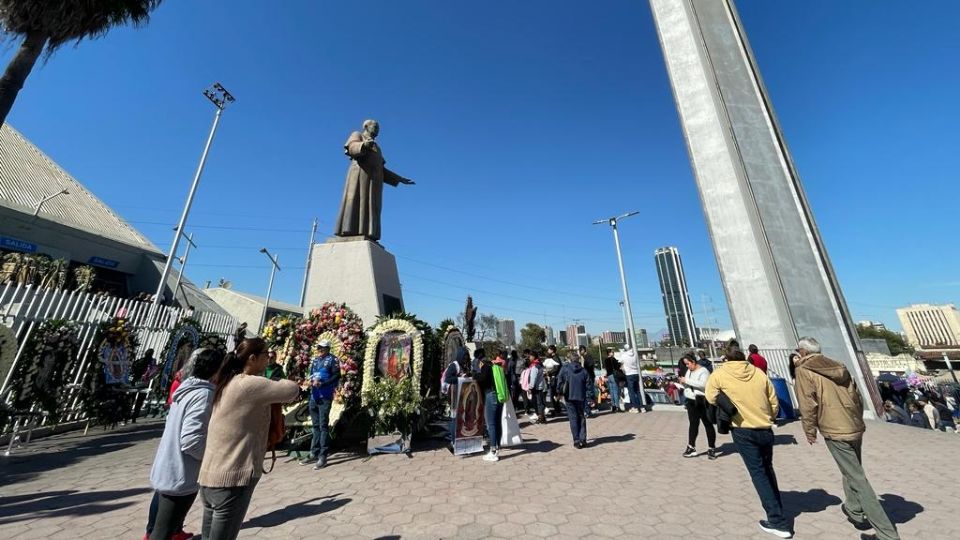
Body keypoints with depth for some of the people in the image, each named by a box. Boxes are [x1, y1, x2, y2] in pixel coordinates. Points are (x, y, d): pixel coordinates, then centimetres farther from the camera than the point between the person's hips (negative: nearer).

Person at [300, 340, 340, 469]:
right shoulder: (315, 360, 15)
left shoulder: (332, 360, -5)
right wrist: (311, 381, 0)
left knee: (323, 425, -4)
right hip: (313, 396, 7)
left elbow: (336, 376, -11)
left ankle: (323, 456, 2)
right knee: (315, 425, 15)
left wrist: (322, 383, -20)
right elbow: (311, 375, 22)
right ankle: (314, 454, 25)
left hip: (325, 397, -7)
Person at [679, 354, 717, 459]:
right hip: (691, 402, 7)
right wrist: (683, 382, -3)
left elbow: (703, 384, -29)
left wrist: (687, 380, -25)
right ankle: (691, 447, 18)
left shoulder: (703, 371, -13)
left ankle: (711, 449, 20)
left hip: (702, 402, -7)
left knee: (708, 425, 8)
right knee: (693, 424, 12)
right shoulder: (689, 371, 10)